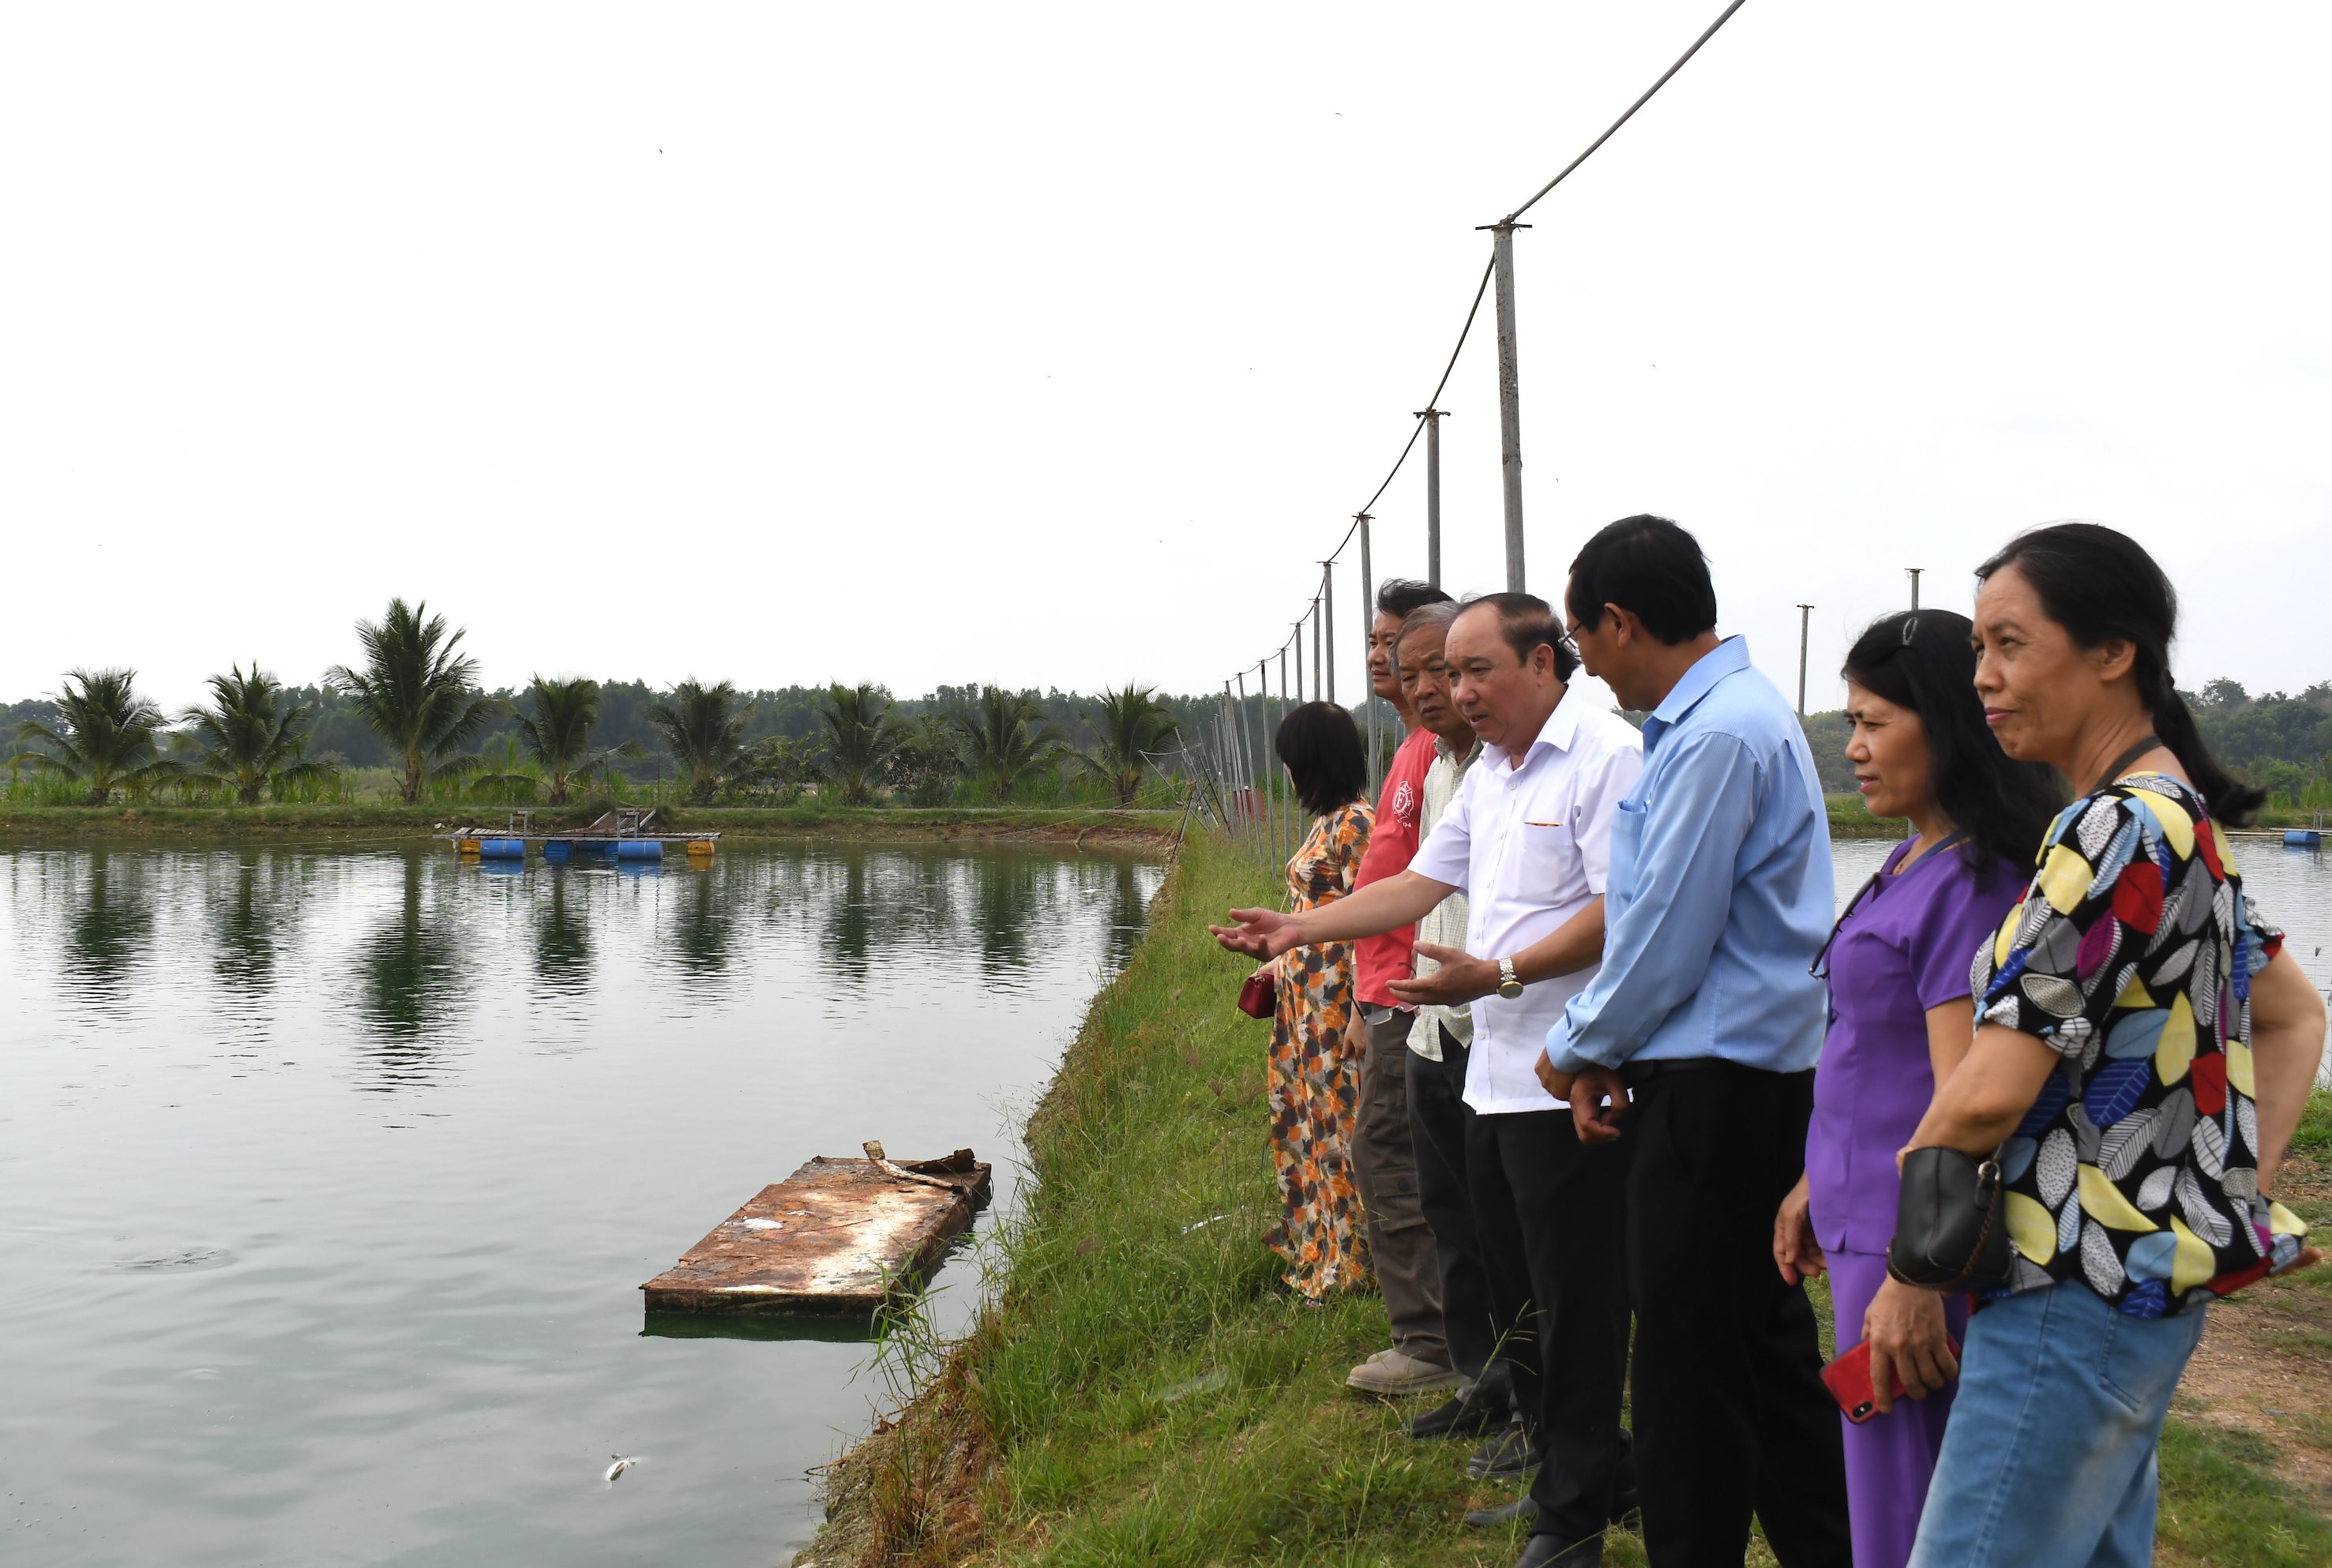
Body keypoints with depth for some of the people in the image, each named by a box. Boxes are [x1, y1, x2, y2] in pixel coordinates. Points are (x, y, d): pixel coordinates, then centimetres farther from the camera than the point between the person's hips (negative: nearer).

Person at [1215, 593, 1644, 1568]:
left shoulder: (1606, 756, -13)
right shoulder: (1488, 773, 16)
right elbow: (1422, 883, 20)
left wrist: (1501, 974, -26)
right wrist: (1297, 930, 13)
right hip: (1494, 1075, 10)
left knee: (1576, 1302, 0)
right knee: (1515, 1297, 17)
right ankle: (1567, 1472, 32)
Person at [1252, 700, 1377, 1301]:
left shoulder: (1356, 824, -17)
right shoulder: (1326, 822, 12)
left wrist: (1360, 1011, -21)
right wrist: (1280, 961, 24)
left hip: (1335, 997, -10)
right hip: (1303, 995, 10)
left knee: (1337, 1120, -1)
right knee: (1303, 1112, 16)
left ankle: (1346, 1261, 9)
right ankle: (1311, 1240, 29)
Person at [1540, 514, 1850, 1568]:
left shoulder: (1718, 737, -20)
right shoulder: (1730, 713, 13)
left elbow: (1663, 941, -19)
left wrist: (1576, 1048, -3)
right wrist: (1604, 1053, 12)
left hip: (1714, 1088, -10)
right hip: (1757, 1076, 10)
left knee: (1690, 1372, 1)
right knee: (1769, 1343, 19)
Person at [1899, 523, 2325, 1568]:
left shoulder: (2113, 832, -20)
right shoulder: (2187, 821, 12)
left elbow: (1990, 1095, -22)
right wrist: (2245, 1186, 14)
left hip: (2081, 1290, -10)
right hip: (2158, 1269, 10)